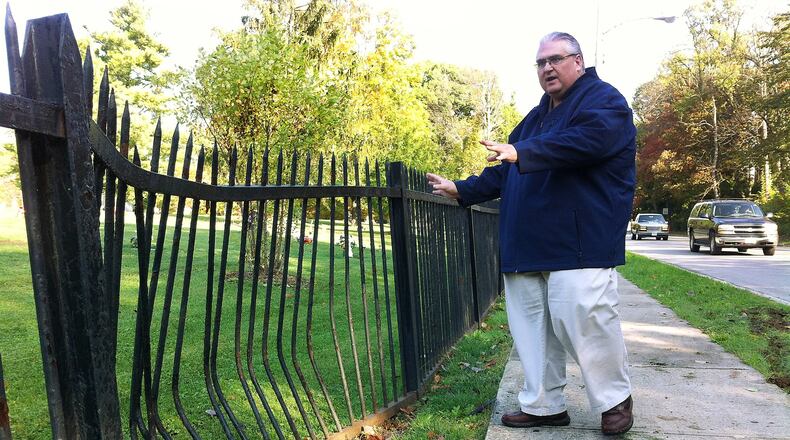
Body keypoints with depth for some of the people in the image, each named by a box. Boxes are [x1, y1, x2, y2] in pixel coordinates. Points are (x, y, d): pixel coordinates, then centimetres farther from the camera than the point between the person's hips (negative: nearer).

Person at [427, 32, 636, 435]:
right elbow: (505, 172, 30)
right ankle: (544, 406, 21)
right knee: (531, 326, 8)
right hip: (528, 246, 8)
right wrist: (462, 190, 24)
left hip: (579, 242, -8)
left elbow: (585, 141, -22)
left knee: (583, 320, -11)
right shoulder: (535, 117, 25)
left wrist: (523, 153, -31)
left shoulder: (604, 101, 0)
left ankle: (616, 400, 12)